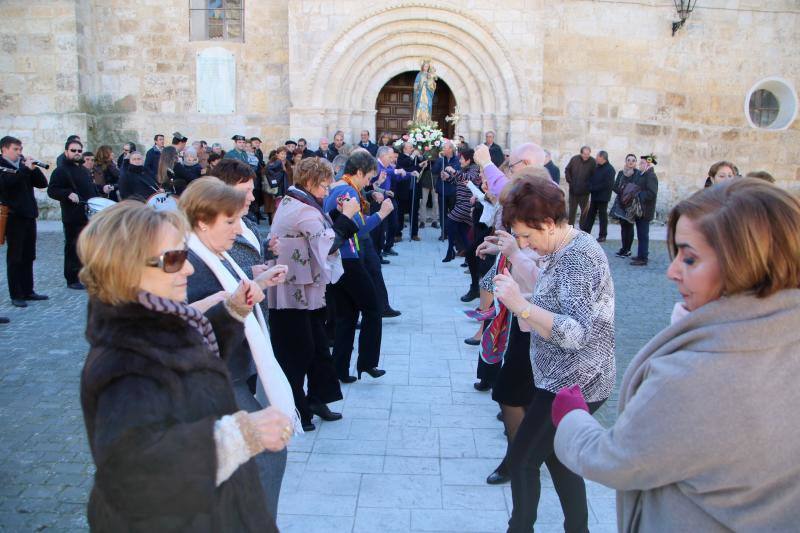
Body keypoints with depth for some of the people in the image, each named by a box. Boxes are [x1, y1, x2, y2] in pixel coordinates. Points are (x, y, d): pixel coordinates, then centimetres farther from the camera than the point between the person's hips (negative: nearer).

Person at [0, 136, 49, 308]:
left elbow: (42, 183, 8)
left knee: (28, 257, 11)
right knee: (15, 257, -1)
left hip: (29, 216, 6)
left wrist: (34, 168, -6)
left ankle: (28, 291, 19)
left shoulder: (23, 164, 13)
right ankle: (16, 295, 4)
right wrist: (26, 168, -21)